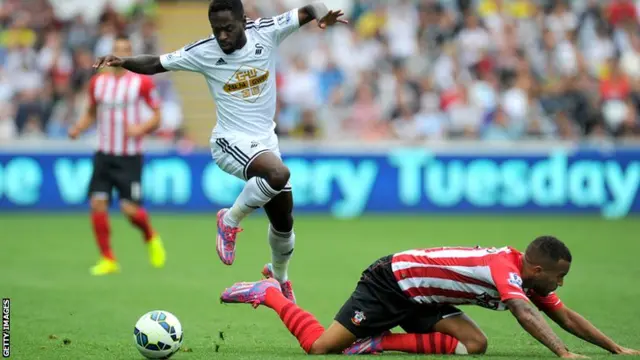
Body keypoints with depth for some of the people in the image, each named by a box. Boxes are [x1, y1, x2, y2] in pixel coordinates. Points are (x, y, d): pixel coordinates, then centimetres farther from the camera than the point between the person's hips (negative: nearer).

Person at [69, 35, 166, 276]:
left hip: (130, 156, -3)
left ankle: (151, 238, 23)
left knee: (130, 208, -10)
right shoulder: (98, 82, 6)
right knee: (98, 204, -9)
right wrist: (78, 128, 0)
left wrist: (141, 128, -20)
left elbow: (157, 117, -1)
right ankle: (108, 260, 3)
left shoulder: (142, 82, -5)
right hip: (104, 154, 3)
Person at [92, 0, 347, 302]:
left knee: (284, 221, 16)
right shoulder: (203, 53, -13)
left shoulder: (266, 33, -9)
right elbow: (155, 64, -6)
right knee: (278, 173, -37)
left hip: (266, 141, 4)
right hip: (231, 142, -4)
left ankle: (279, 275, 47)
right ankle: (231, 220, -13)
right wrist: (123, 61, -23)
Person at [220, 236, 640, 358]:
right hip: (391, 281, -9)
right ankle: (270, 294, 11)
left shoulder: (527, 276, 1)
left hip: (419, 297, 9)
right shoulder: (504, 267, -27)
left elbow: (566, 316, 7)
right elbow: (524, 314, -43)